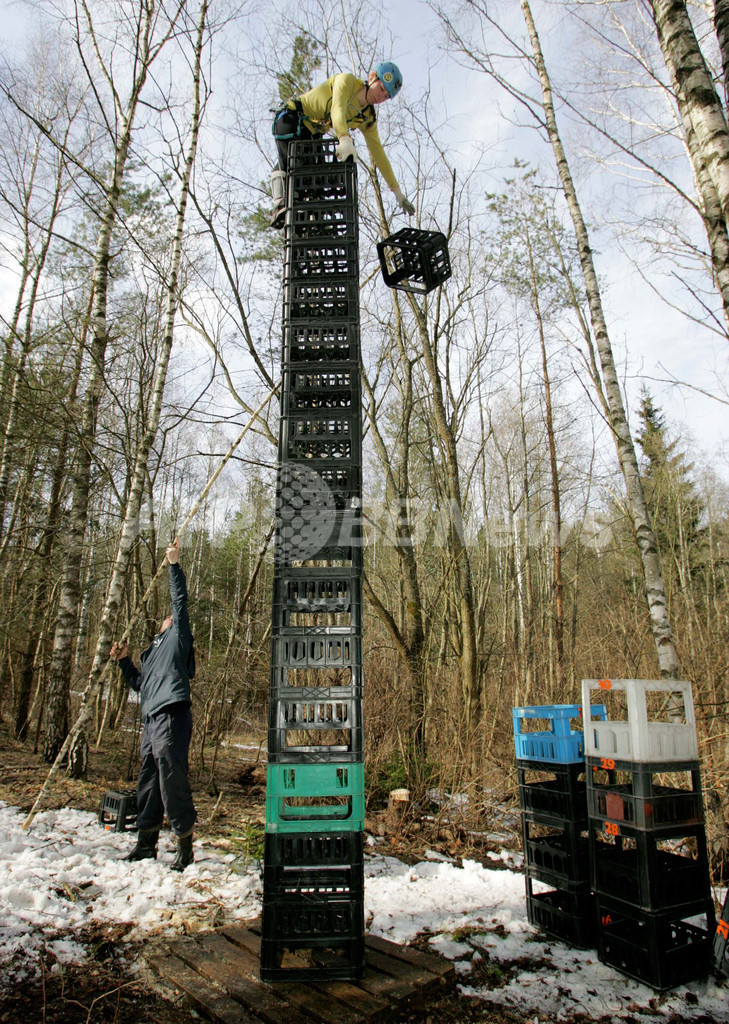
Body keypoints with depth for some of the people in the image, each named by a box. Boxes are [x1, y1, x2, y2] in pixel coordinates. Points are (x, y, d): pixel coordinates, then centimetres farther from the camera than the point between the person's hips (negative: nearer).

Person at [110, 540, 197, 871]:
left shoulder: (177, 637, 6)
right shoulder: (153, 650, 28)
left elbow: (180, 602, -5)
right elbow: (141, 684, 34)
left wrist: (174, 564, -7)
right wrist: (124, 661, 24)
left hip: (171, 718, -9)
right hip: (152, 720, 9)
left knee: (172, 779, -8)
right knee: (148, 782, 14)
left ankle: (185, 845, 1)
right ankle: (146, 843, 26)